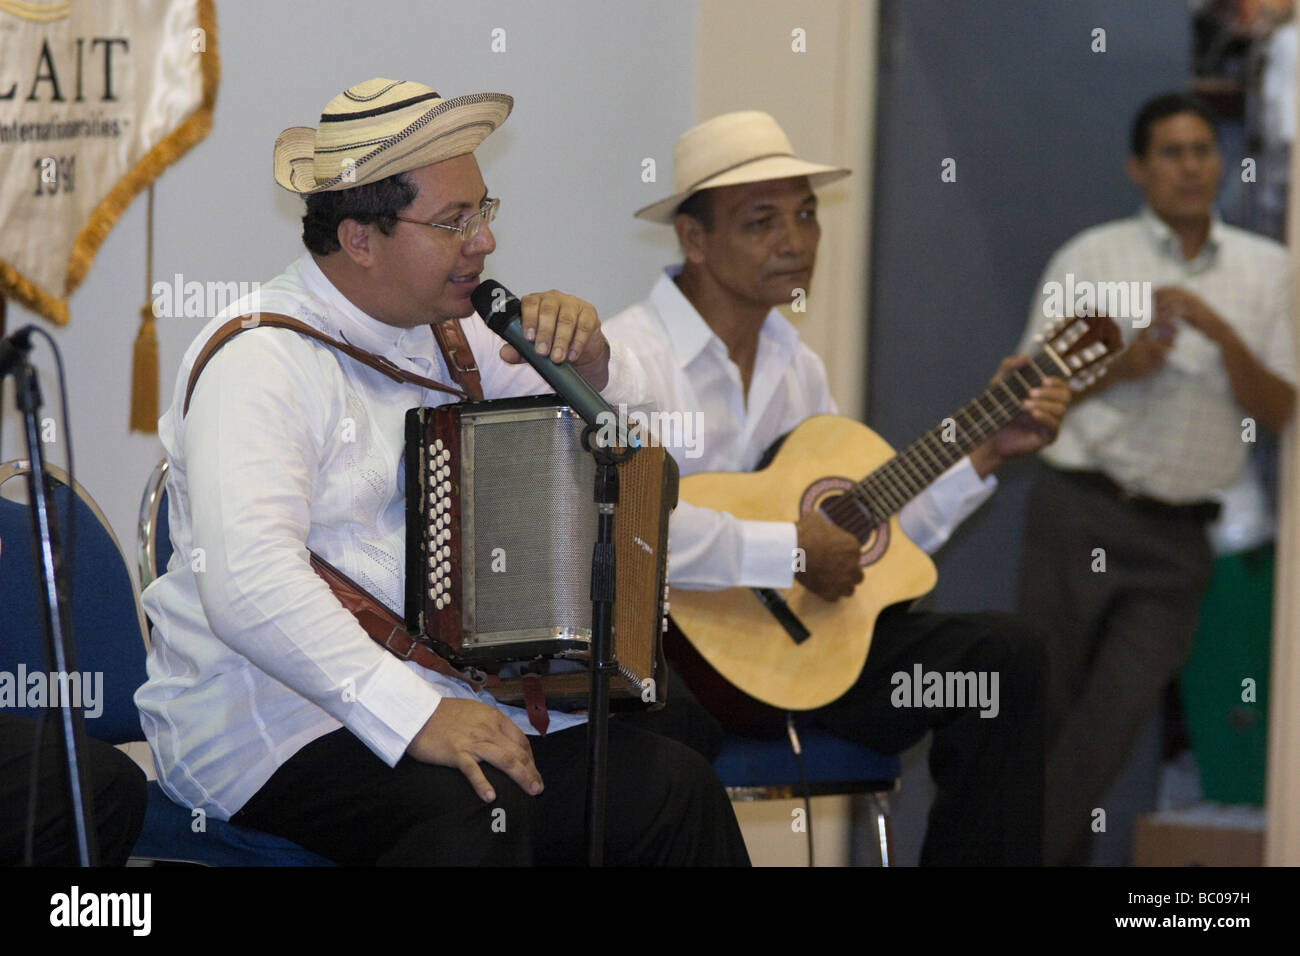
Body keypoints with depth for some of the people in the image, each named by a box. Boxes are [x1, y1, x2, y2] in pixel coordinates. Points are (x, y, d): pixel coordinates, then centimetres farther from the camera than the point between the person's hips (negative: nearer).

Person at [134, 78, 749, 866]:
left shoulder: (446, 336, 15)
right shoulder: (261, 360, -12)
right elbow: (249, 586, -27)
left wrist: (588, 360, 2)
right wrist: (413, 717, -35)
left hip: (450, 701, 8)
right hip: (280, 717, -8)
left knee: (675, 789, -13)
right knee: (477, 811, -35)